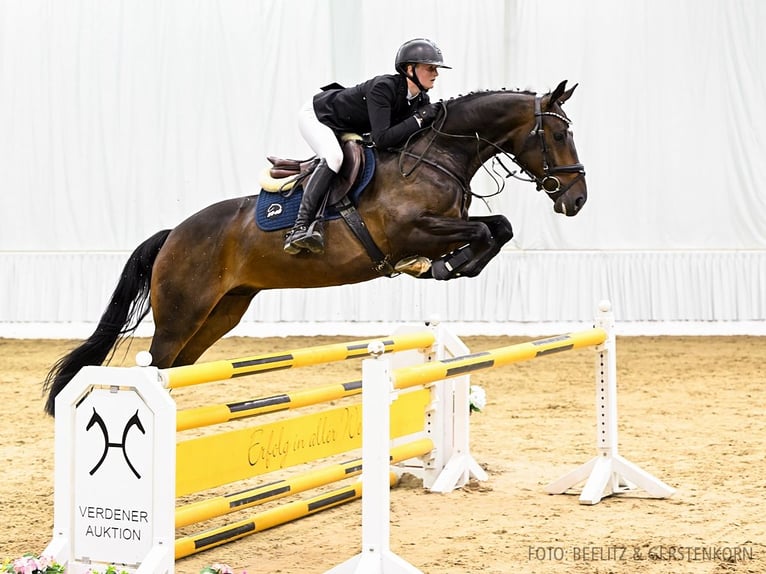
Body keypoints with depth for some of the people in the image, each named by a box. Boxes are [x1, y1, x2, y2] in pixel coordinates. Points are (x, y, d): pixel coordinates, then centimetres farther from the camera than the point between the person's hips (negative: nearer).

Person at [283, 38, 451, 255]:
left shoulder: (421, 100, -11)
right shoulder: (383, 87, -35)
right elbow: (381, 139, -41)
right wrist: (420, 119, -37)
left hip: (346, 129, 9)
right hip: (316, 115, -9)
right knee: (333, 157, -33)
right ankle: (299, 228, -38)